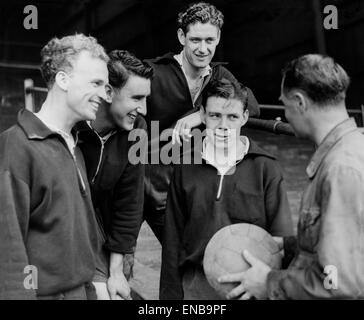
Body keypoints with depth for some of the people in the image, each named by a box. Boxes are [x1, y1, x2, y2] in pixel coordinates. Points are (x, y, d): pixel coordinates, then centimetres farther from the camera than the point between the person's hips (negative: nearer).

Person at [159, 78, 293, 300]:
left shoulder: (265, 168, -4)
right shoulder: (186, 168, 2)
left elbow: (282, 237, -2)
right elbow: (173, 239, 6)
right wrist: (171, 293, 5)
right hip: (196, 288, 2)